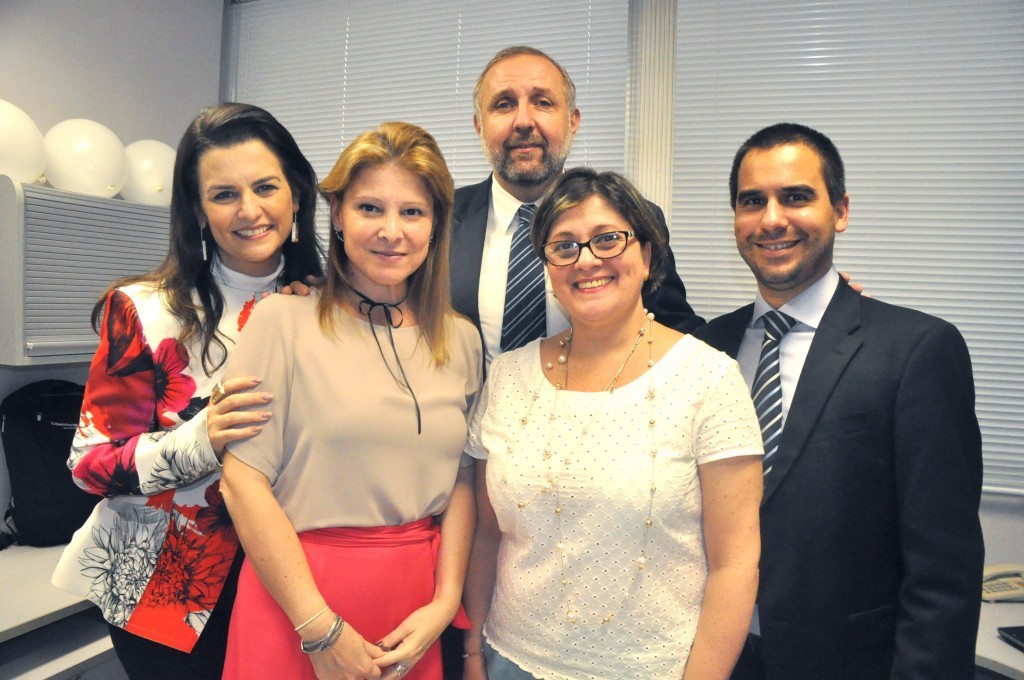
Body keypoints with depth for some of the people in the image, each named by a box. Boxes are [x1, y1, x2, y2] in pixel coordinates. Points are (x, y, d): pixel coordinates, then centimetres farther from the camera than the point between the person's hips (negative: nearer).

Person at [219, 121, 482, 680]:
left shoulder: (461, 341, 4)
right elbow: (243, 480, -12)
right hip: (294, 593, -3)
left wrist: (446, 602, -5)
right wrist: (321, 630, -12)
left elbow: (461, 481, 6)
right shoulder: (285, 320, -8)